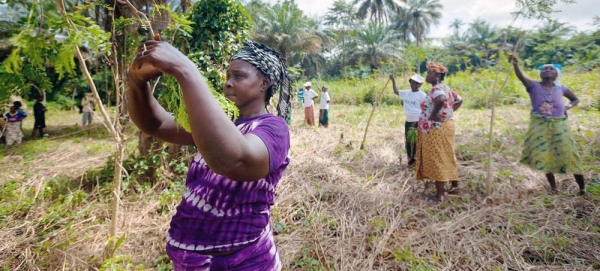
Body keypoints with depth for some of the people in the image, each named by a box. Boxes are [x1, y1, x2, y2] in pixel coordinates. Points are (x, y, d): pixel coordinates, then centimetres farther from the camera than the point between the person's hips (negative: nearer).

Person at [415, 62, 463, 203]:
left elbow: (441, 100, -41)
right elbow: (459, 100, 23)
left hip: (436, 130, -10)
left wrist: (433, 115, -28)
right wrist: (448, 111, 15)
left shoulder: (436, 89, -18)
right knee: (446, 158, 19)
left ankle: (440, 194, 6)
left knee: (437, 160, -2)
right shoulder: (445, 88, 12)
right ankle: (455, 186, 30)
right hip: (445, 126, 10)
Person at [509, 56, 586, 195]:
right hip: (540, 125, -1)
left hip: (558, 125, 1)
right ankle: (553, 187, 20)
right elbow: (521, 77, -26)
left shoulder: (560, 88, 3)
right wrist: (515, 65, -46)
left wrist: (568, 107, -3)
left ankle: (582, 188, 19)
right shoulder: (534, 86, -6)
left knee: (568, 154, 4)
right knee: (544, 156, 5)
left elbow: (575, 99, 19)